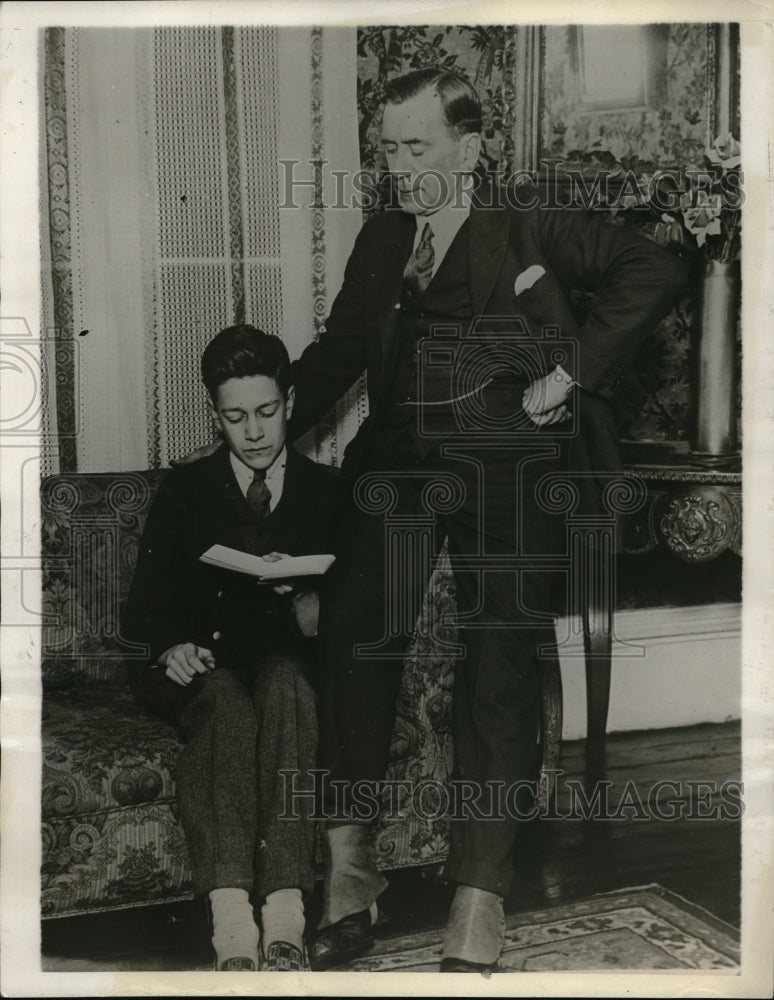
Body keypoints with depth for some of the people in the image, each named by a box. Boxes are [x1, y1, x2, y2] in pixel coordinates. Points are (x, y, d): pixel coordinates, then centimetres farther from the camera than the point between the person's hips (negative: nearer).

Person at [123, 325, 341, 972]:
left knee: (283, 678, -36)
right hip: (204, 669, 0)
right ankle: (233, 928, -48)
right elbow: (145, 605, 9)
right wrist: (172, 646, -13)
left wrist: (316, 609, -16)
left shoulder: (327, 492, 15)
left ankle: (284, 919, -46)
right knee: (225, 700, -35)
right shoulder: (185, 490, 15)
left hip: (293, 667, 0)